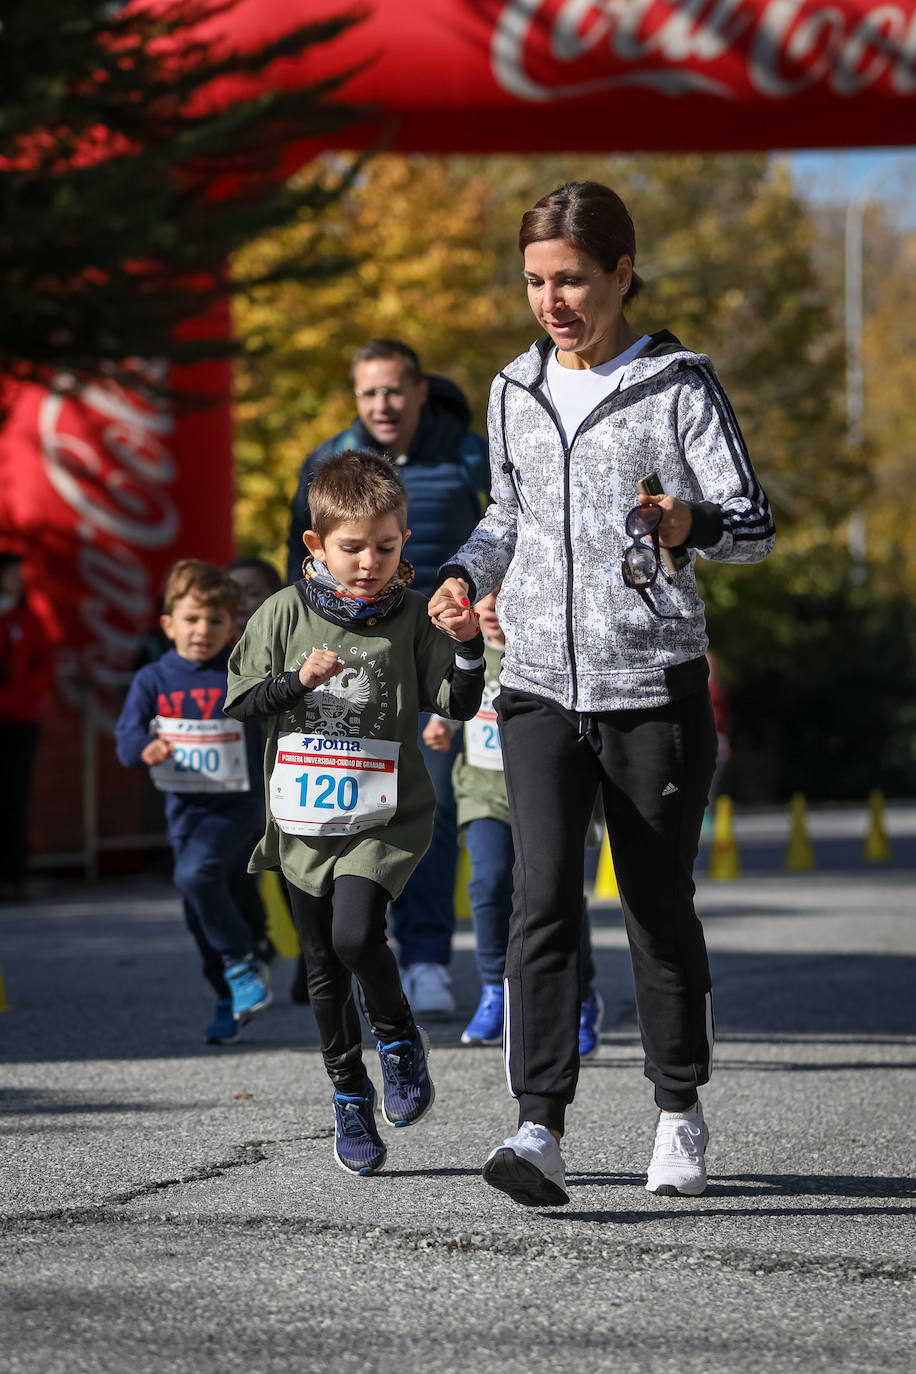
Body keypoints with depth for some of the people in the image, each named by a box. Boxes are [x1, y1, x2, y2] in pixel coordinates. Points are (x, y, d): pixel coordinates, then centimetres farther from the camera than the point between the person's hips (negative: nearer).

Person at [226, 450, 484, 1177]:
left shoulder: (412, 617, -2)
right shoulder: (286, 613, -1)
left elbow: (458, 706, -4)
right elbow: (241, 700, 0)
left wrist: (468, 646, -20)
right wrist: (300, 681, -16)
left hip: (385, 819, -2)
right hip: (303, 823, 2)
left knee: (355, 934, -23)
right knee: (325, 969, 9)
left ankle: (399, 1037, 5)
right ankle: (350, 1097, 25)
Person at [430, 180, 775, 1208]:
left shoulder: (680, 385, -3)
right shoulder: (515, 391, 10)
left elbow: (754, 527, -8)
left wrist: (689, 524, -29)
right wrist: (467, 574, 6)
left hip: (655, 685, -3)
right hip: (541, 686, 3)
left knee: (658, 906, 7)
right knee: (543, 900, -12)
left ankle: (679, 1111, 27)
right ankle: (539, 1132, -19)